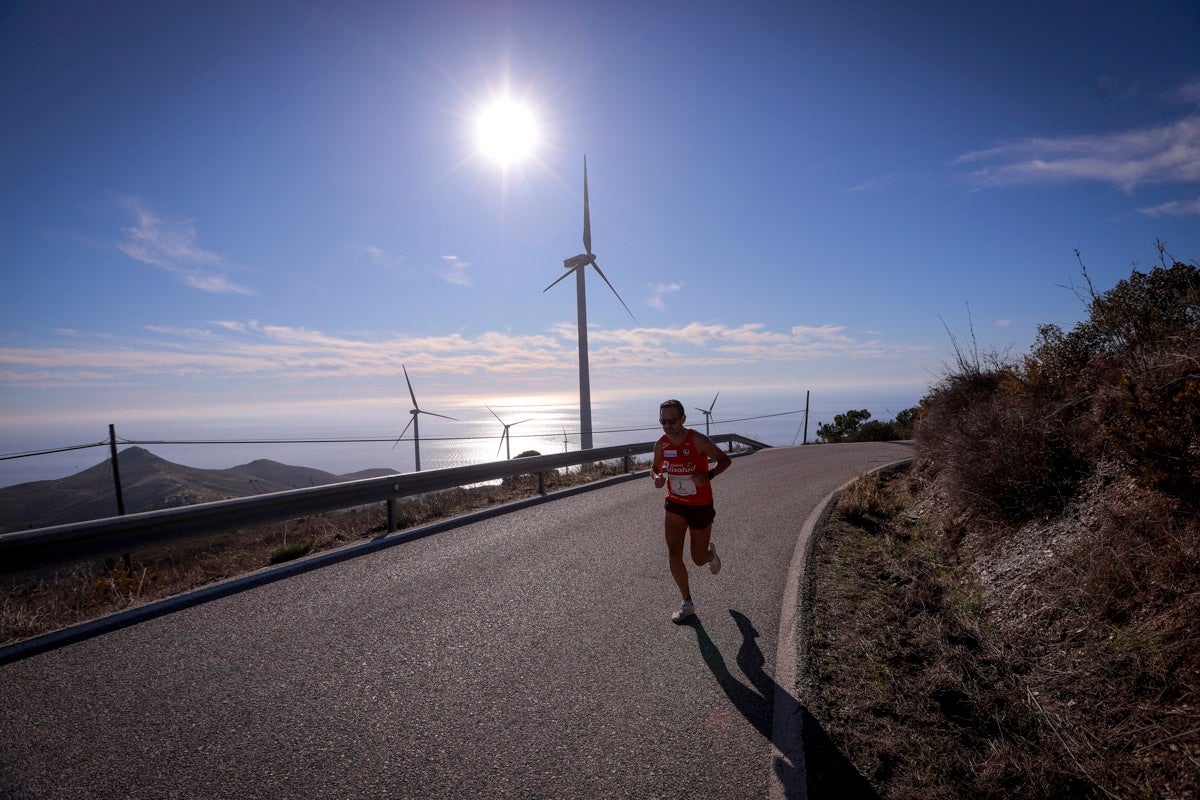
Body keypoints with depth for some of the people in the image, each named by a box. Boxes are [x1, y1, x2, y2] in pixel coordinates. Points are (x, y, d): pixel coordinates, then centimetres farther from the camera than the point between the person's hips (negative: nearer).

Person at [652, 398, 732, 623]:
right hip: (674, 505, 3)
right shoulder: (661, 444, -7)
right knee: (673, 553, -11)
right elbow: (655, 468, 11)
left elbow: (725, 460, -9)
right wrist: (657, 477, -14)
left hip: (701, 506, -3)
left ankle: (711, 552, 46)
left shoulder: (698, 440, -19)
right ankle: (687, 604, 6)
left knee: (699, 559, 8)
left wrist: (708, 475, -27)